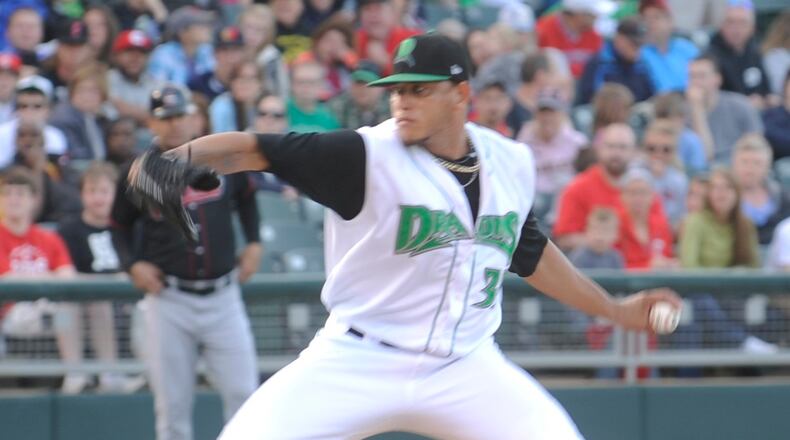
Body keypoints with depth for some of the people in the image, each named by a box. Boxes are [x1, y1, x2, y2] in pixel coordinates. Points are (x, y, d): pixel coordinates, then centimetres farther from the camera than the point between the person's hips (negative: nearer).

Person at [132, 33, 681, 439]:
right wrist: (179, 157, -41)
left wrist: (612, 308, 28)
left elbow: (528, 250, 21)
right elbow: (256, 150, -21)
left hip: (466, 368, 4)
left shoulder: (511, 162, 3)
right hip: (357, 362, -3)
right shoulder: (369, 156, -13)